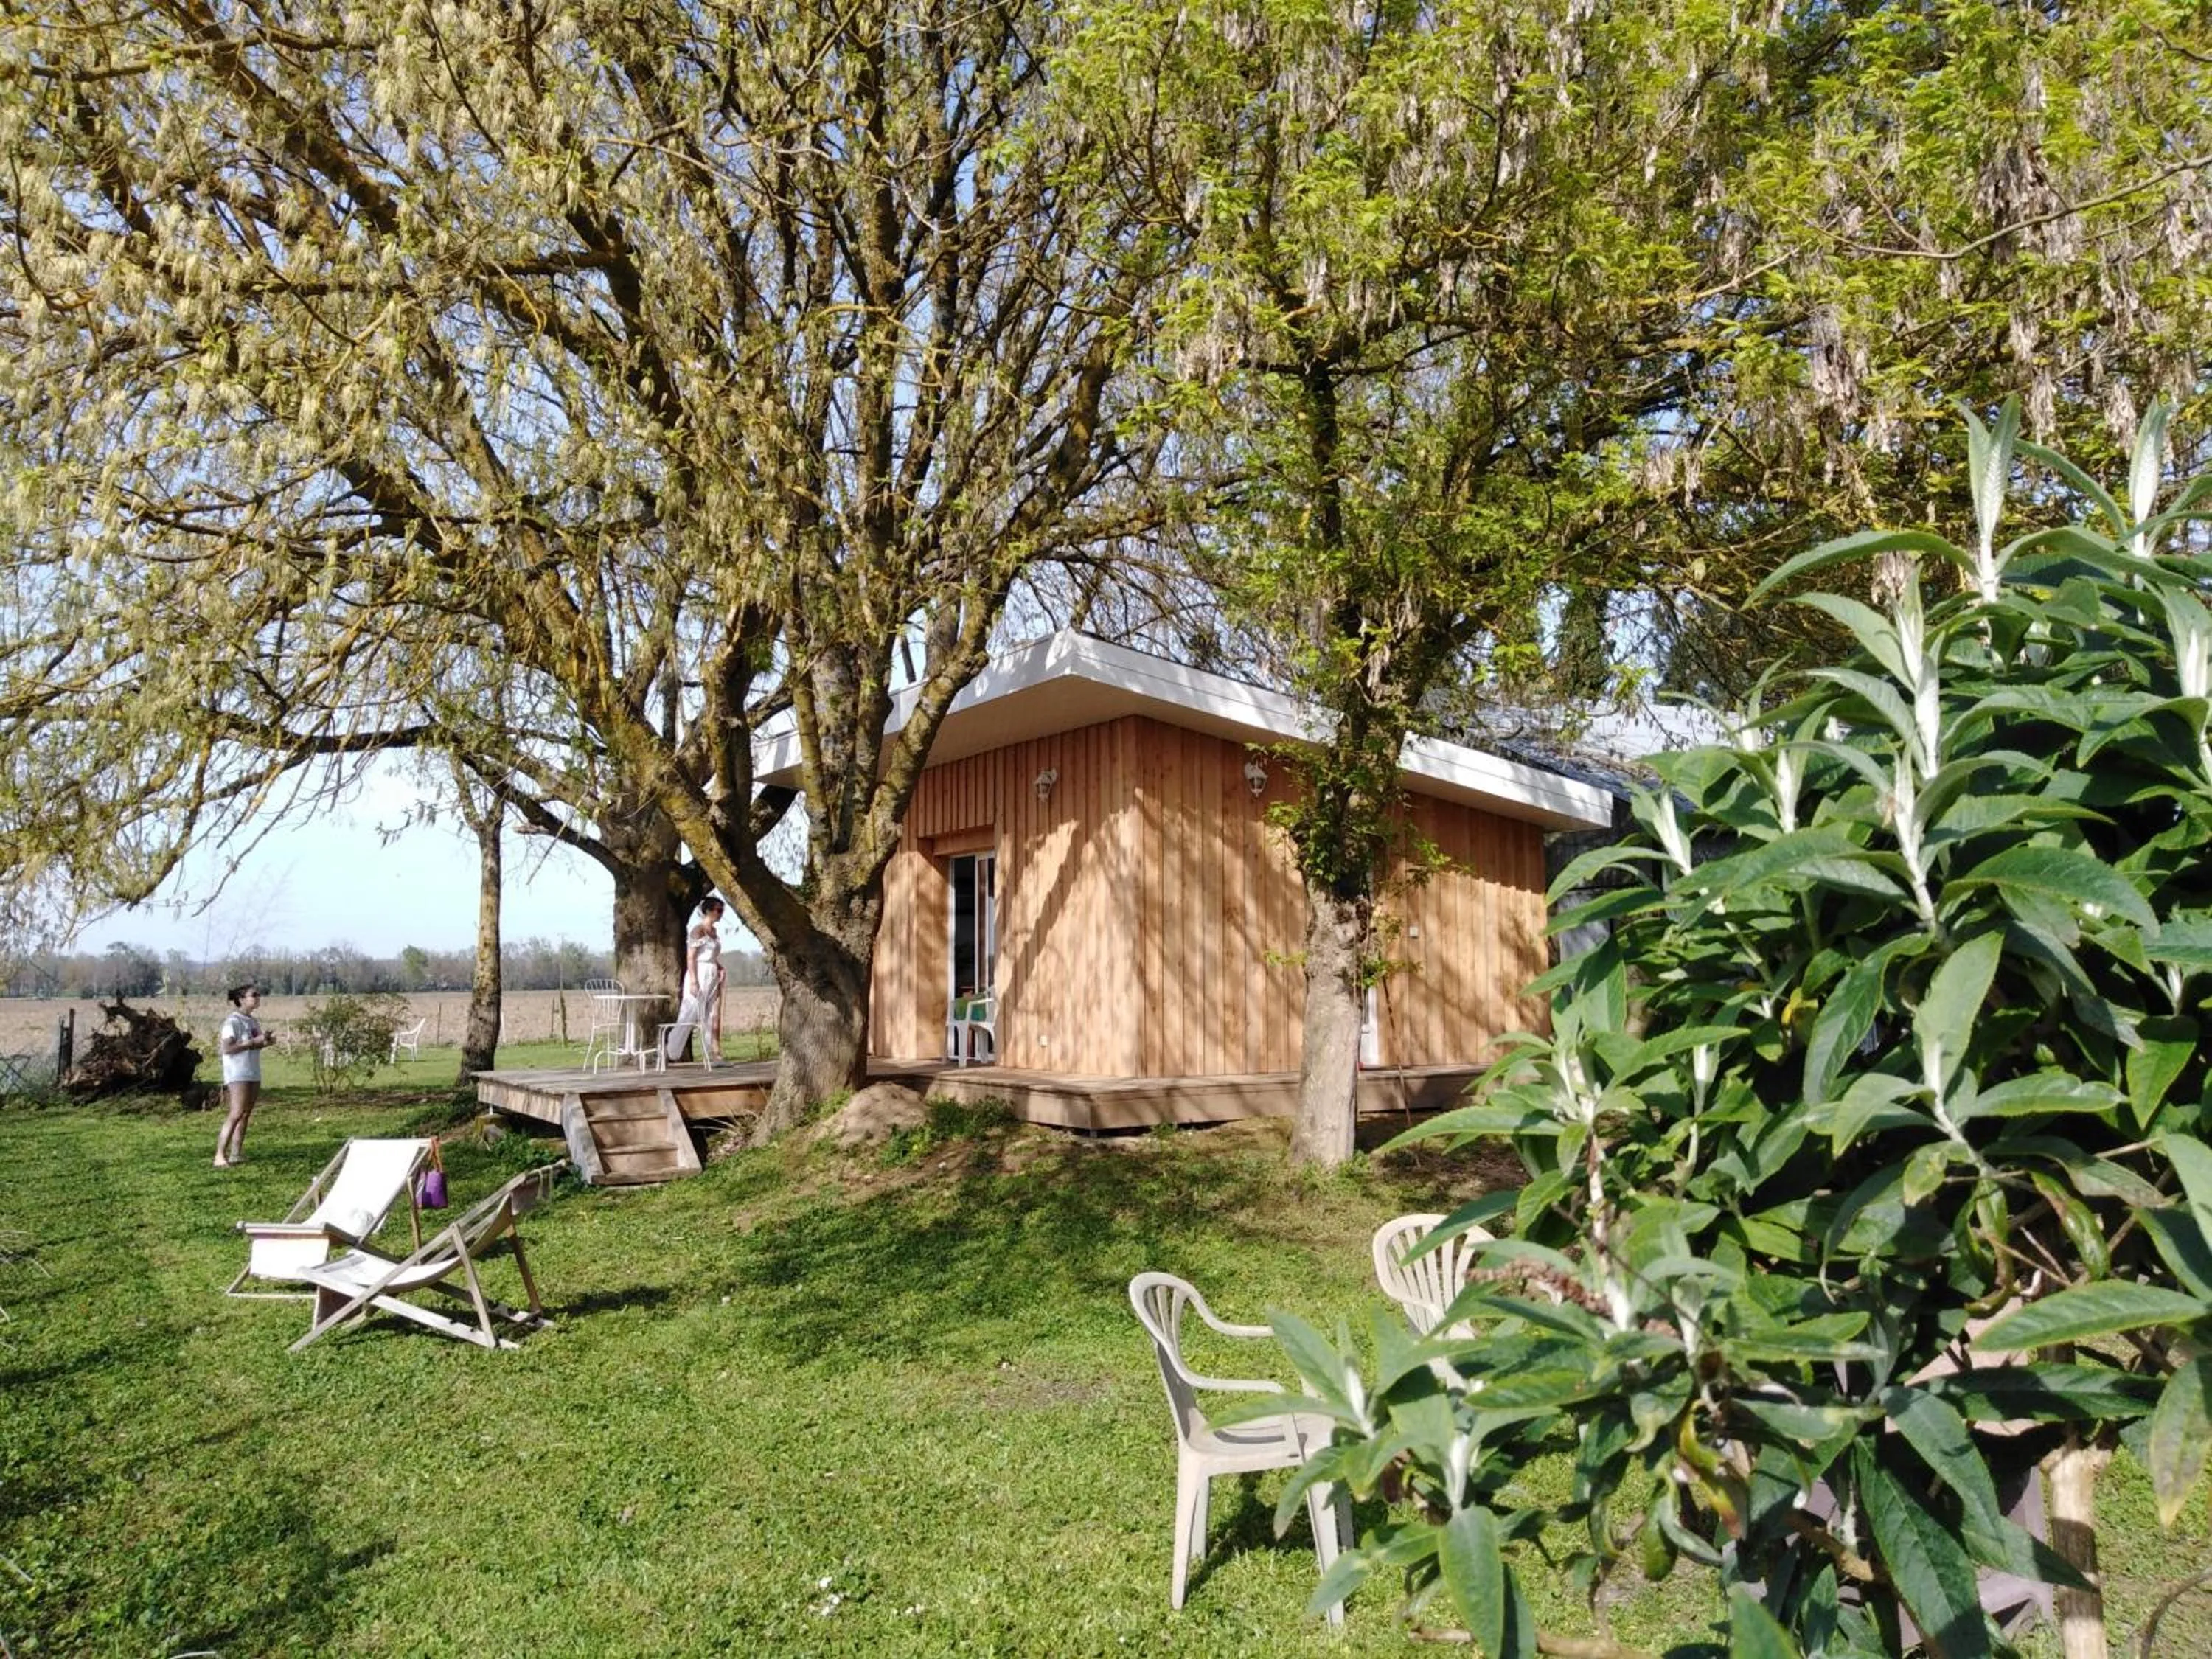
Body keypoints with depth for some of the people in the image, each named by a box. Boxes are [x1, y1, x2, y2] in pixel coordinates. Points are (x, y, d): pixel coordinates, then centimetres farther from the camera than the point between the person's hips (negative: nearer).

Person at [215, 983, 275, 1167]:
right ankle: (220, 1156, -12)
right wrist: (254, 1042, -20)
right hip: (238, 1075, -8)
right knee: (236, 1114, -13)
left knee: (245, 1114, 8)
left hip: (253, 1074, 8)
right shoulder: (233, 1021, -12)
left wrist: (265, 1042, 3)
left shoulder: (253, 1021, 13)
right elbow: (227, 1048, -20)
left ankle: (236, 1154, 12)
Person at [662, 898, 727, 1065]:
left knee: (712, 1017, 7)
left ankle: (711, 1055, 10)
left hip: (712, 977, 8)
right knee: (689, 1015, -6)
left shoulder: (714, 931, 14)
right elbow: (690, 957, -15)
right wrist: (693, 981, -21)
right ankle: (668, 1051, 2)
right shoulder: (698, 930, -10)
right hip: (699, 975, -8)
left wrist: (720, 969, 5)